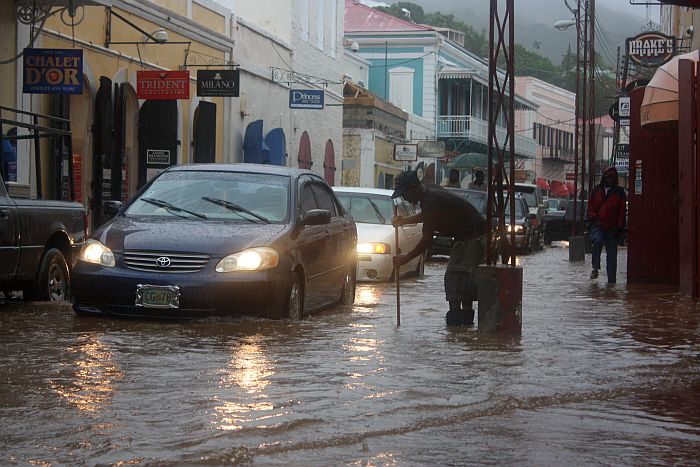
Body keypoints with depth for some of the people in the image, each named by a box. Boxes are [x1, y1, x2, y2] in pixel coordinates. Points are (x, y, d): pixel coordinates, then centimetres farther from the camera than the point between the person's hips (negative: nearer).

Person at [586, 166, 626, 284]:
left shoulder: (619, 193, 8)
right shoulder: (596, 190, 10)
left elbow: (622, 211, 5)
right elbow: (590, 205, 14)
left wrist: (619, 226, -4)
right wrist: (593, 217, -3)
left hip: (612, 228, 1)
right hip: (597, 225, -1)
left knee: (612, 252, 1)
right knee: (598, 240, -30)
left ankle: (612, 279, 6)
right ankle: (595, 268, -19)